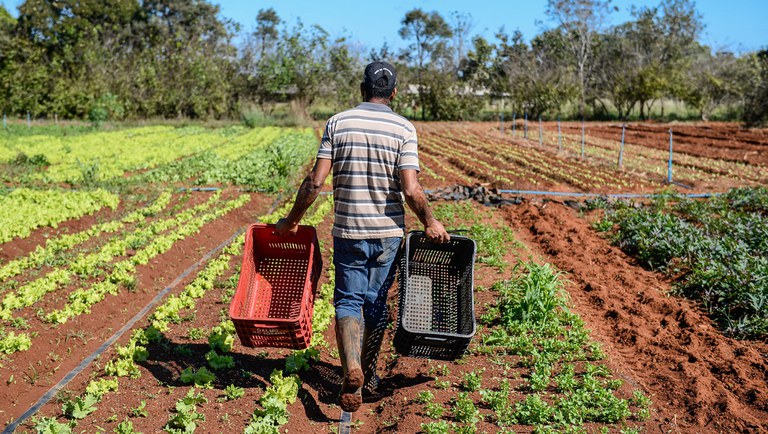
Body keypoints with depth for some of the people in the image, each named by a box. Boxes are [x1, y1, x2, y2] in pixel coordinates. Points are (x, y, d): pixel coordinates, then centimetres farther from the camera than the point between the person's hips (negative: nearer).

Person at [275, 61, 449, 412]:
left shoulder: (337, 123, -2)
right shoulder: (404, 129, -5)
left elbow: (315, 181, -6)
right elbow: (411, 191, -14)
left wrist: (291, 220, 6)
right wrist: (430, 223, 3)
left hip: (348, 231, 0)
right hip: (388, 232, 1)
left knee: (348, 301, 8)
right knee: (377, 303, 15)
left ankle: (351, 368, -14)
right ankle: (368, 373, 29)